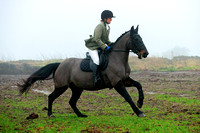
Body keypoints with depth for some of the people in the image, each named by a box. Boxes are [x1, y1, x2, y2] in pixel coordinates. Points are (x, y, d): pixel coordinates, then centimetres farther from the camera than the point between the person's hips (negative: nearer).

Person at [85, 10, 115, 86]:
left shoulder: (108, 27, 11)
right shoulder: (100, 26, -18)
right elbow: (97, 39, -24)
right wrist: (105, 47, -26)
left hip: (100, 48, 9)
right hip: (93, 47, -9)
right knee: (97, 61, -27)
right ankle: (96, 78, -26)